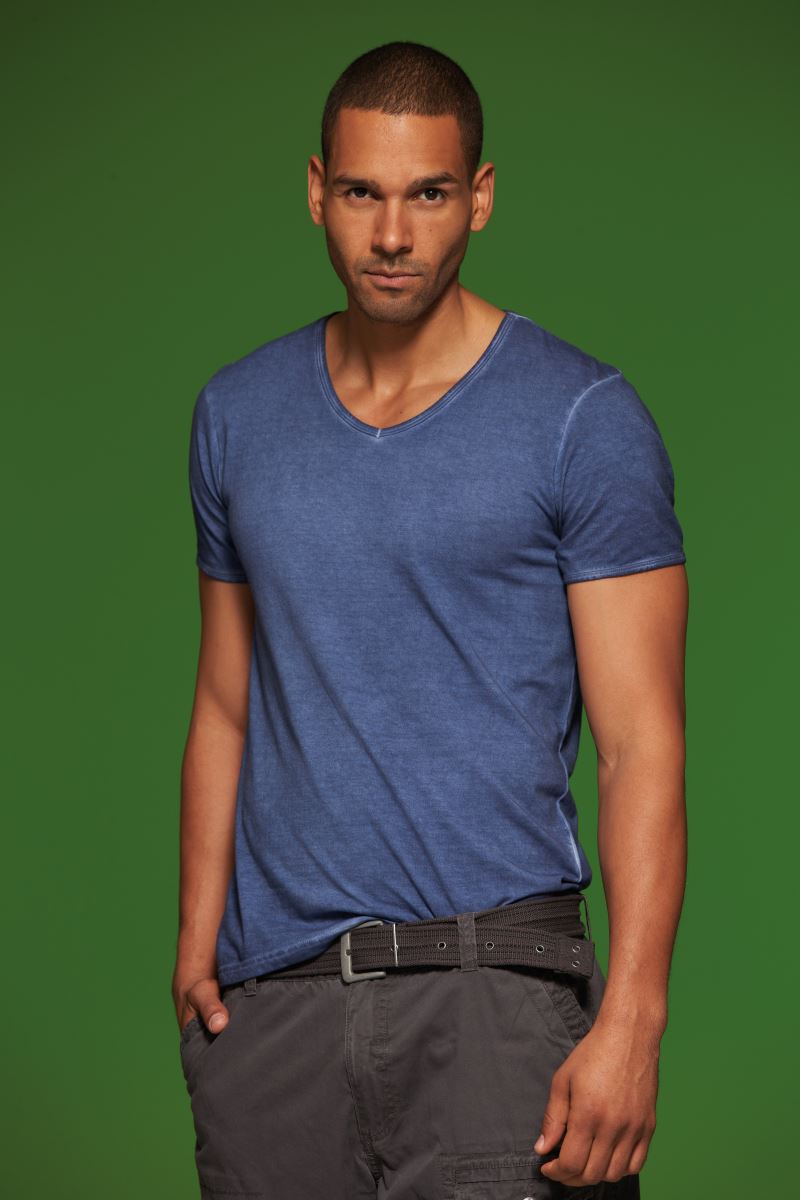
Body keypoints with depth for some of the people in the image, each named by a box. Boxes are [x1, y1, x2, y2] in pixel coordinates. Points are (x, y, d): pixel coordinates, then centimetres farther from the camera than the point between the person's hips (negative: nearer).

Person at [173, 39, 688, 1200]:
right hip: (270, 990, 4)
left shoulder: (584, 420, -4)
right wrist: (199, 937, 5)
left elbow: (643, 746, -6)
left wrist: (632, 1020, -14)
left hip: (490, 983, -4)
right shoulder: (239, 415, 11)